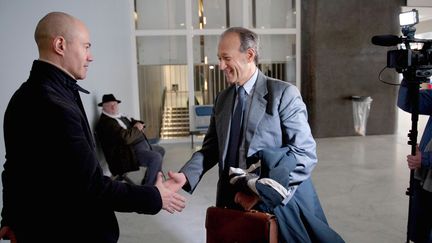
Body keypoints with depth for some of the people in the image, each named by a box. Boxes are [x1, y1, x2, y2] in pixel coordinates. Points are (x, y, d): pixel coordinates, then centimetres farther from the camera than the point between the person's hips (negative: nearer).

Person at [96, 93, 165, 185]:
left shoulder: (119, 116, 14)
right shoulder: (105, 122, -19)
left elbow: (133, 122, 20)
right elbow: (125, 138, -30)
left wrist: (139, 124, -5)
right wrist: (136, 128, -12)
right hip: (129, 153, -11)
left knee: (161, 150, 20)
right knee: (156, 157, -27)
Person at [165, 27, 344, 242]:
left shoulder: (284, 93, -10)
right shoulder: (222, 99, 8)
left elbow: (305, 154, -15)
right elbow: (211, 147, 8)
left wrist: (260, 193, -21)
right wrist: (186, 176, -9)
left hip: (279, 203, -4)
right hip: (233, 200, 4)